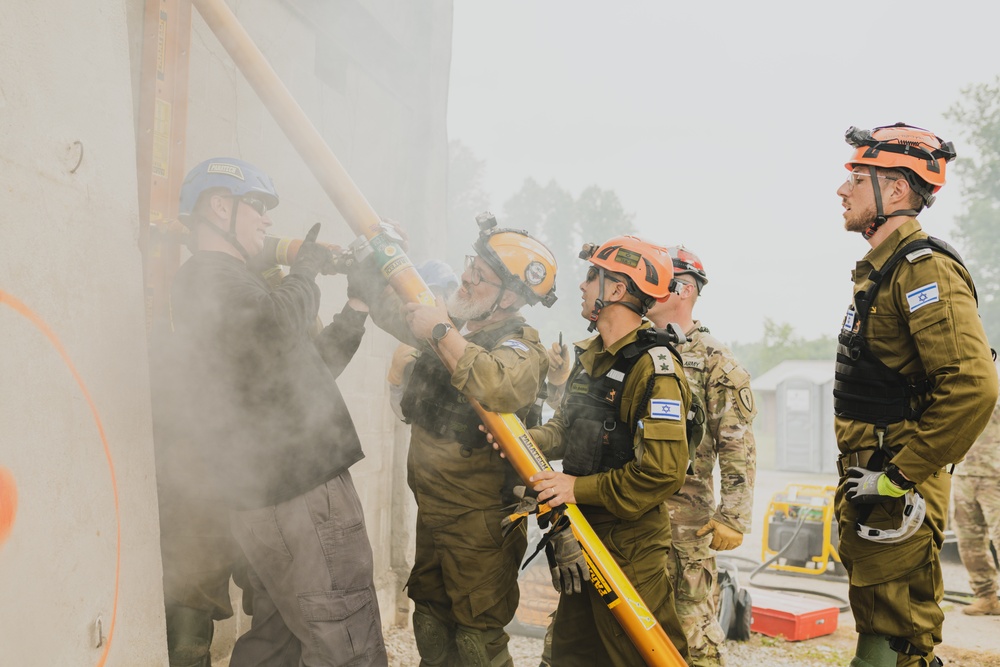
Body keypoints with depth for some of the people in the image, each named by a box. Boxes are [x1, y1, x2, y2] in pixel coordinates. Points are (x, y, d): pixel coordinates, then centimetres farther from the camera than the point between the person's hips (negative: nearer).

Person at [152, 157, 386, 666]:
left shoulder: (225, 279, 23)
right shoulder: (210, 273, -9)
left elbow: (309, 368, 27)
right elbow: (273, 325, -30)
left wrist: (357, 309, 18)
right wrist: (304, 274, -11)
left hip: (270, 495, 11)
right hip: (300, 494, -11)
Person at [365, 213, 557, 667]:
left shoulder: (519, 348, -20)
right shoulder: (456, 324, 4)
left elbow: (501, 389, -44)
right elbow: (392, 313, 19)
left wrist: (442, 333, -34)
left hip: (481, 523, -8)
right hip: (433, 511, 8)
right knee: (432, 626, 22)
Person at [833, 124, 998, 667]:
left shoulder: (925, 268, -16)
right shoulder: (878, 269, 15)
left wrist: (900, 476, -23)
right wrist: (857, 471, 18)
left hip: (898, 495, -10)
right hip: (869, 481, 10)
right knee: (875, 619, 19)